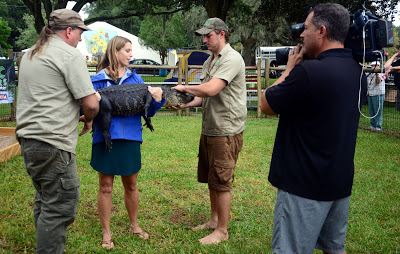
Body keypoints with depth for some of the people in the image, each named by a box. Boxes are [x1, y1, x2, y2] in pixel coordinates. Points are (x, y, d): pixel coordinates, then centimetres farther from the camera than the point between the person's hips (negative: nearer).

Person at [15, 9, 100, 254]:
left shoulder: (30, 54, 18)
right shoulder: (70, 55, -9)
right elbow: (91, 104, -14)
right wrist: (88, 119, 8)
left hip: (28, 138, 10)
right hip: (52, 143, -10)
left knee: (45, 201, 20)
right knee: (60, 208, -4)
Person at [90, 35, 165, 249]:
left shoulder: (135, 79, 7)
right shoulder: (98, 80, -2)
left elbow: (147, 111, 5)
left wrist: (157, 100, -14)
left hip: (130, 138, 3)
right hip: (105, 138, -2)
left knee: (131, 185, 15)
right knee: (105, 187, 7)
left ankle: (134, 225, 35)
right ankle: (106, 233, 22)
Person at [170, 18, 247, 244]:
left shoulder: (231, 59, -15)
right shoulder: (210, 61, 15)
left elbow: (211, 90, -26)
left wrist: (185, 88, -11)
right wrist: (186, 104, -1)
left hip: (226, 132, -9)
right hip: (209, 130, 9)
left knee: (221, 182, 0)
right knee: (211, 179, 18)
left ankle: (222, 230, 13)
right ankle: (214, 220, 33)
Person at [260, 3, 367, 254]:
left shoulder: (308, 71, -23)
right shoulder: (358, 73, 4)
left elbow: (266, 105, -9)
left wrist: (290, 68, 2)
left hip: (305, 185, -8)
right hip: (341, 180, 8)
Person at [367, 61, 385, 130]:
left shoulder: (381, 74, -3)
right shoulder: (369, 75, 15)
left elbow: (378, 82, -21)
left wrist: (377, 73, -29)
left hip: (378, 95, -6)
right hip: (370, 95, 6)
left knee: (378, 112, -5)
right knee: (371, 111, 9)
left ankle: (378, 127, 0)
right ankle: (373, 125, 17)